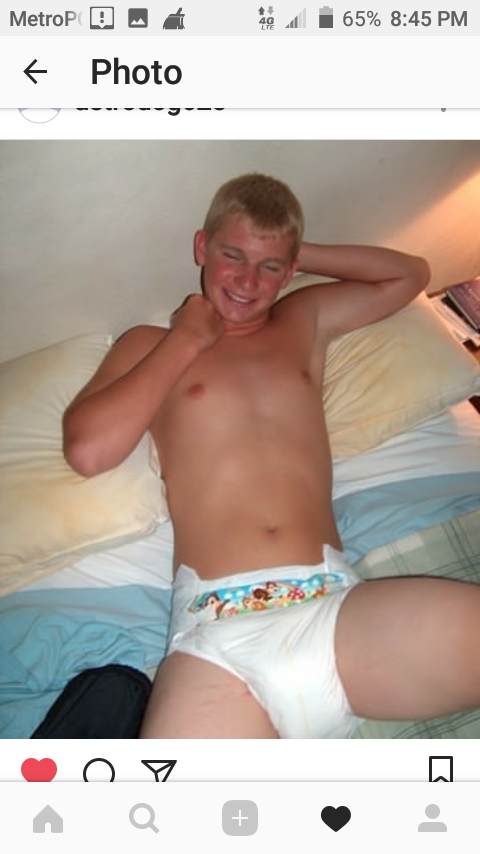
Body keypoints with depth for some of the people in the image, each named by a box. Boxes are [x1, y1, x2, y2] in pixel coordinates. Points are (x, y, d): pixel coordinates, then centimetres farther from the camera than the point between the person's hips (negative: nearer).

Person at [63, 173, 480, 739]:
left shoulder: (306, 319, 24)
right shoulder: (152, 344, 17)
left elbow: (410, 273, 34)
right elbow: (88, 450, 0)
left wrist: (302, 257, 25)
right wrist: (186, 340, 7)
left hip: (335, 604, 3)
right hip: (215, 631, -2)